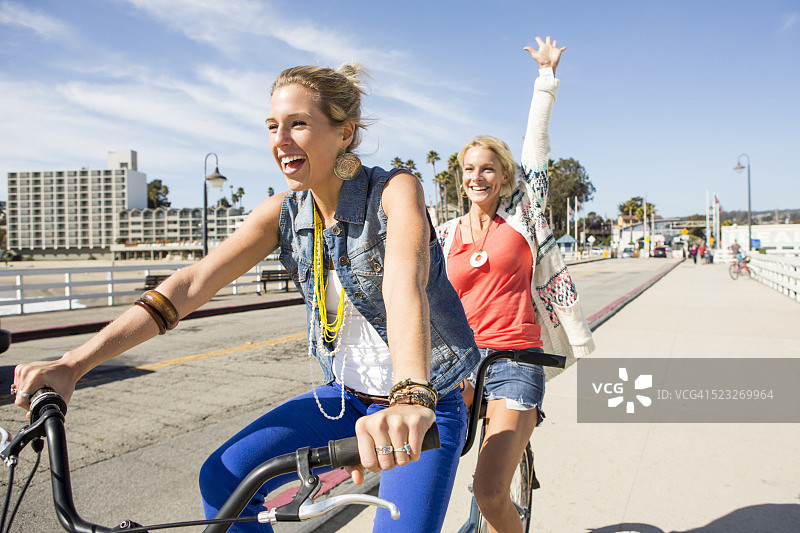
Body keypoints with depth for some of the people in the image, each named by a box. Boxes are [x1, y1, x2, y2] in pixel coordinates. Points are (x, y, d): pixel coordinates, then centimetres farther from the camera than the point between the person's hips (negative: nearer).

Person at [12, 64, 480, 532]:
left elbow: (406, 285, -37)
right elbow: (193, 283, -12)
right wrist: (73, 364, -20)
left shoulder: (394, 190, -17)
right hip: (345, 395, 5)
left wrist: (411, 398, -55)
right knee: (224, 480, -8)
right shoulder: (285, 212, -3)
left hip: (427, 404, -4)